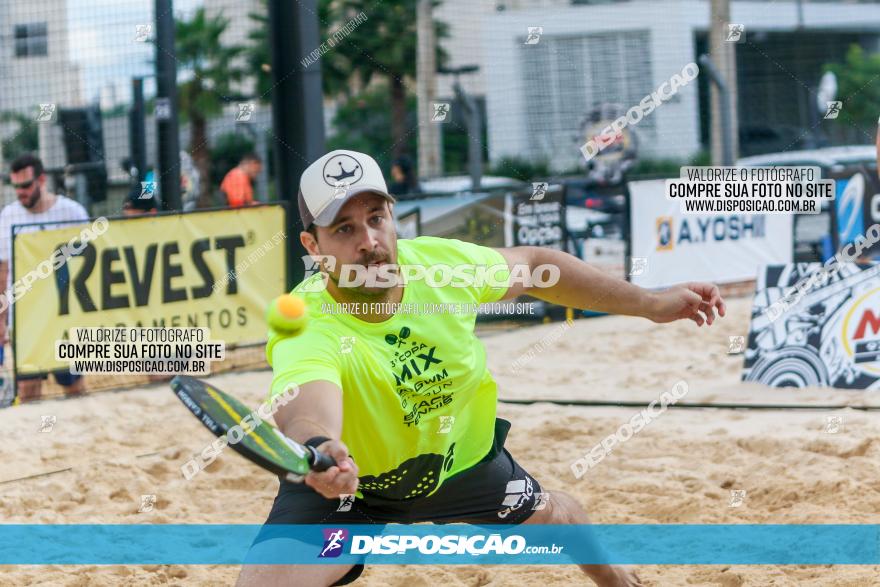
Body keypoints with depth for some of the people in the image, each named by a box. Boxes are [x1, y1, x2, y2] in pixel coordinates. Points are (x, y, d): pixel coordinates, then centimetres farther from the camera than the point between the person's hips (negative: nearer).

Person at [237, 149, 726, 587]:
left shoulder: (442, 263, -24)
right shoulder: (307, 332, -38)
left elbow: (532, 266, -3)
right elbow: (307, 414, -61)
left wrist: (650, 303, -4)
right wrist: (316, 450, -86)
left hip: (459, 454, 5)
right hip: (349, 479, -4)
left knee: (548, 514, 25)